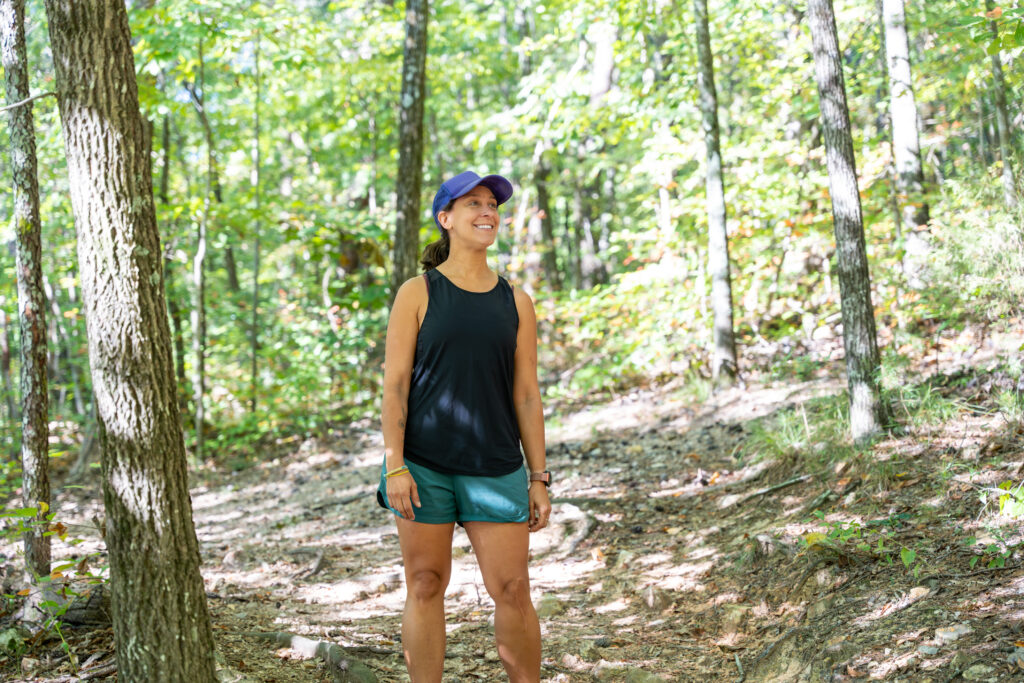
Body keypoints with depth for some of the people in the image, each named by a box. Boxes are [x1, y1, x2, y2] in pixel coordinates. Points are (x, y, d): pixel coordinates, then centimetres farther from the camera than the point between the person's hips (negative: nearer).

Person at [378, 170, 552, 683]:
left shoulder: (515, 303, 9)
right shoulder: (418, 294, 1)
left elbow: (527, 395, 8)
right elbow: (394, 384, -3)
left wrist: (539, 479, 5)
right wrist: (394, 466, -11)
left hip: (495, 468, 2)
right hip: (423, 466, -2)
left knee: (512, 591, -1)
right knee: (425, 587, 4)